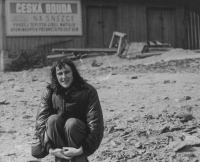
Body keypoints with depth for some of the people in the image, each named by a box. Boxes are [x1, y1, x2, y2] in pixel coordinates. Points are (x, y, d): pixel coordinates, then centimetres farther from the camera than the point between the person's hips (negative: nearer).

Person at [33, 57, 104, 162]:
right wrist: (50, 149, -30)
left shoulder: (88, 91, -16)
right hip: (59, 139, 2)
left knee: (71, 123, -31)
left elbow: (96, 125, -22)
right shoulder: (50, 92, -9)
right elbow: (40, 121, -17)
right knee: (53, 119, -26)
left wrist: (82, 150, -31)